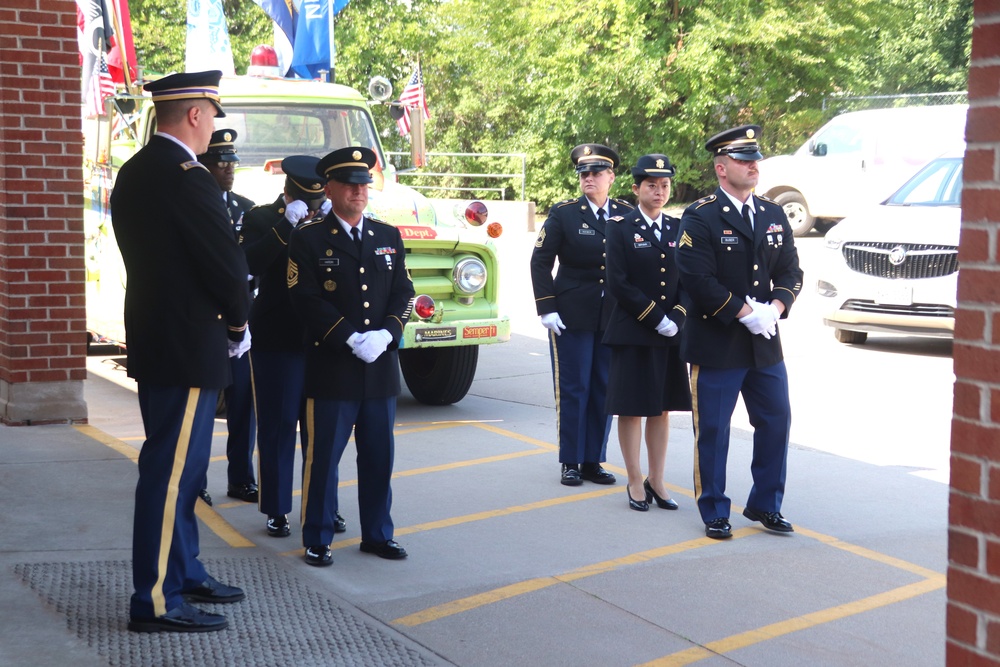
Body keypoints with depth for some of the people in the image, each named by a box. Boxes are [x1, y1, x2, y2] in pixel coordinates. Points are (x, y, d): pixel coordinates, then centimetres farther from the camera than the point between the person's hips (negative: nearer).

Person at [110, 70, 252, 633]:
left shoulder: (135, 172, 11)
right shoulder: (187, 178, -20)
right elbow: (228, 264, -19)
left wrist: (224, 320, 12)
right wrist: (239, 323, 0)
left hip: (154, 341, 10)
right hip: (188, 348, -10)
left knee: (181, 468, 19)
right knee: (171, 471, -4)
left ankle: (184, 573, 31)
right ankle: (157, 602, 1)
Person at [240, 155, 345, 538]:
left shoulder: (326, 221, 8)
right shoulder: (261, 219, -2)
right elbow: (252, 264, -19)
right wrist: (288, 224, -23)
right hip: (277, 341, -3)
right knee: (277, 425, 2)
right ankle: (276, 510, 11)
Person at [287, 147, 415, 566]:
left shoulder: (389, 237, 12)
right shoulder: (308, 240, -2)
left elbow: (403, 292, 7)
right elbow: (307, 300, -10)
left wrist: (385, 334, -10)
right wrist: (352, 339, -17)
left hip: (381, 366, 4)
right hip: (331, 368, -4)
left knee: (379, 456, 10)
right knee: (322, 456, 0)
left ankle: (377, 534, 21)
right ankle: (317, 540, 10)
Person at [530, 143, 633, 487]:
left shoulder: (628, 215, 4)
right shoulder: (563, 213, -2)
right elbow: (540, 262, -3)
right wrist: (547, 309, -10)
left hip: (614, 317, 3)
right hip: (572, 316, -3)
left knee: (604, 391, 7)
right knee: (572, 390, 2)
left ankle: (593, 461, 17)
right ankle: (570, 463, 11)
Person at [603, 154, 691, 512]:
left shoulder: (679, 228, 9)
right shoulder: (620, 229, -2)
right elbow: (618, 284, -10)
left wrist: (676, 317, -9)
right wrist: (656, 318, -14)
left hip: (671, 334, 4)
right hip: (632, 334, -4)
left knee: (662, 408, 10)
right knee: (632, 408, 2)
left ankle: (657, 481, 18)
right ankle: (636, 482, 12)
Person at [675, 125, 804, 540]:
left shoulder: (774, 216, 10)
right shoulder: (700, 217, -9)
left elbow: (791, 272, 10)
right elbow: (698, 279, -17)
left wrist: (775, 308, -9)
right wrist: (745, 313, -18)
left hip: (766, 343, 6)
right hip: (716, 344, -6)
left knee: (776, 421, 9)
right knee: (712, 431, 3)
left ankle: (765, 505, 24)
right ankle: (714, 513, 16)